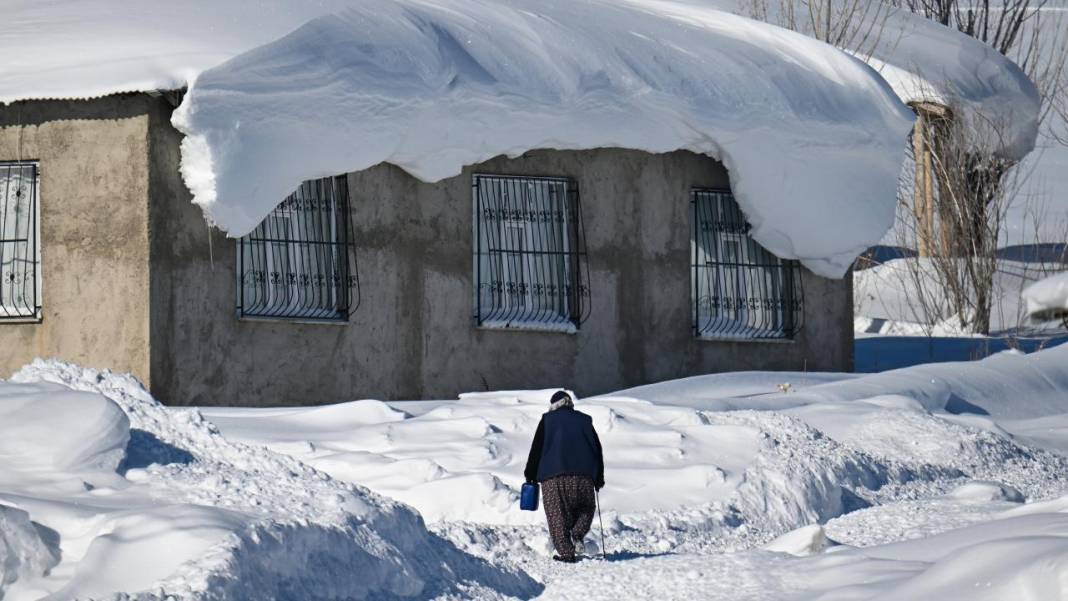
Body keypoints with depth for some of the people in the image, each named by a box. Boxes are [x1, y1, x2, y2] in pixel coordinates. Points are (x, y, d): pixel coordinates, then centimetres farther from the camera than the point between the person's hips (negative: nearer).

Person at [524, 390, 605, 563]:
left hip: (554, 476, -2)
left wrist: (530, 475, 10)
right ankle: (577, 534, -9)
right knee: (586, 508, 18)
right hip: (584, 475, 2)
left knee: (558, 515, 2)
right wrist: (599, 478, 24)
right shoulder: (585, 420, 16)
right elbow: (598, 450, 17)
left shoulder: (547, 420, 9)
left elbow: (536, 449, 5)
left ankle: (566, 552, -6)